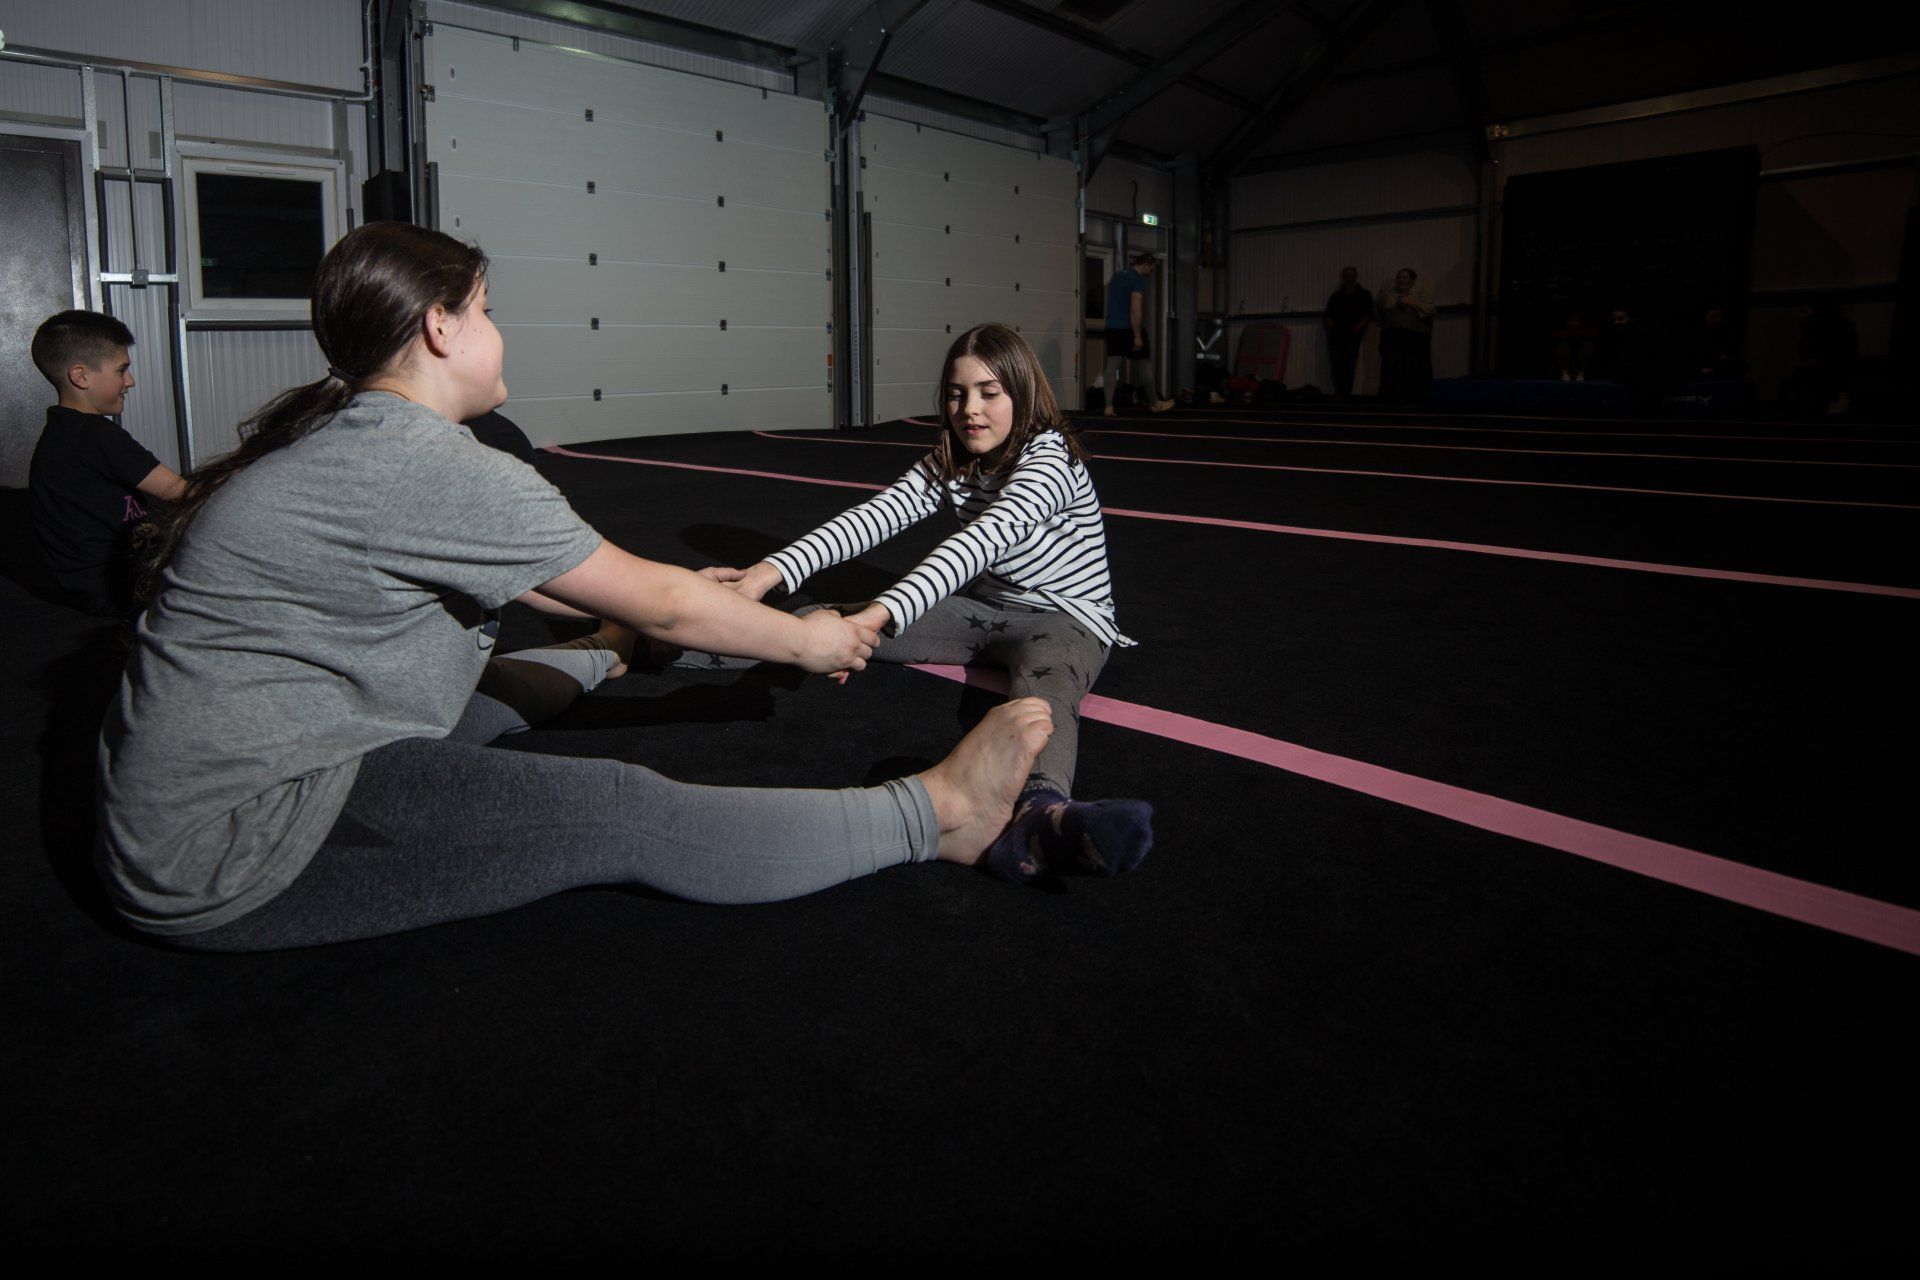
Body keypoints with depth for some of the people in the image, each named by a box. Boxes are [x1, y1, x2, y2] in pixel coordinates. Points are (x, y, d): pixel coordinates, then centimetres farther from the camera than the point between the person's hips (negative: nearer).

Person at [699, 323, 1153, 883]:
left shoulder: (1050, 459, -21)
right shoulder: (949, 464, 1)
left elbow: (983, 539, -38)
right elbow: (878, 516, -13)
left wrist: (878, 616, -52)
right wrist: (770, 572, -29)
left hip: (1065, 618, -7)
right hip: (980, 607, 8)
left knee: (1043, 683, -43)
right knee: (831, 623, -7)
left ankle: (1039, 810, -75)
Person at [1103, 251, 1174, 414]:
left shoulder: (1116, 277, 16)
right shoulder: (1138, 280, -10)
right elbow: (1135, 309, -19)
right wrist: (1137, 336, -20)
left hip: (1112, 328, 7)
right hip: (1129, 328, -7)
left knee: (1112, 365, 1)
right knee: (1144, 365, 7)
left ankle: (1108, 407, -7)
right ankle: (1155, 403, 19)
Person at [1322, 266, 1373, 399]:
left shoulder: (1364, 295, 10)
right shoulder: (1336, 295, 20)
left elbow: (1368, 316, 1)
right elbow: (1328, 314, 17)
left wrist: (1357, 328, -13)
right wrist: (1330, 326, -1)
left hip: (1352, 335, -3)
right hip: (1336, 335, 3)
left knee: (1349, 364, -8)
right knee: (1336, 363, -6)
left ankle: (1346, 393, -9)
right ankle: (1338, 392, -5)